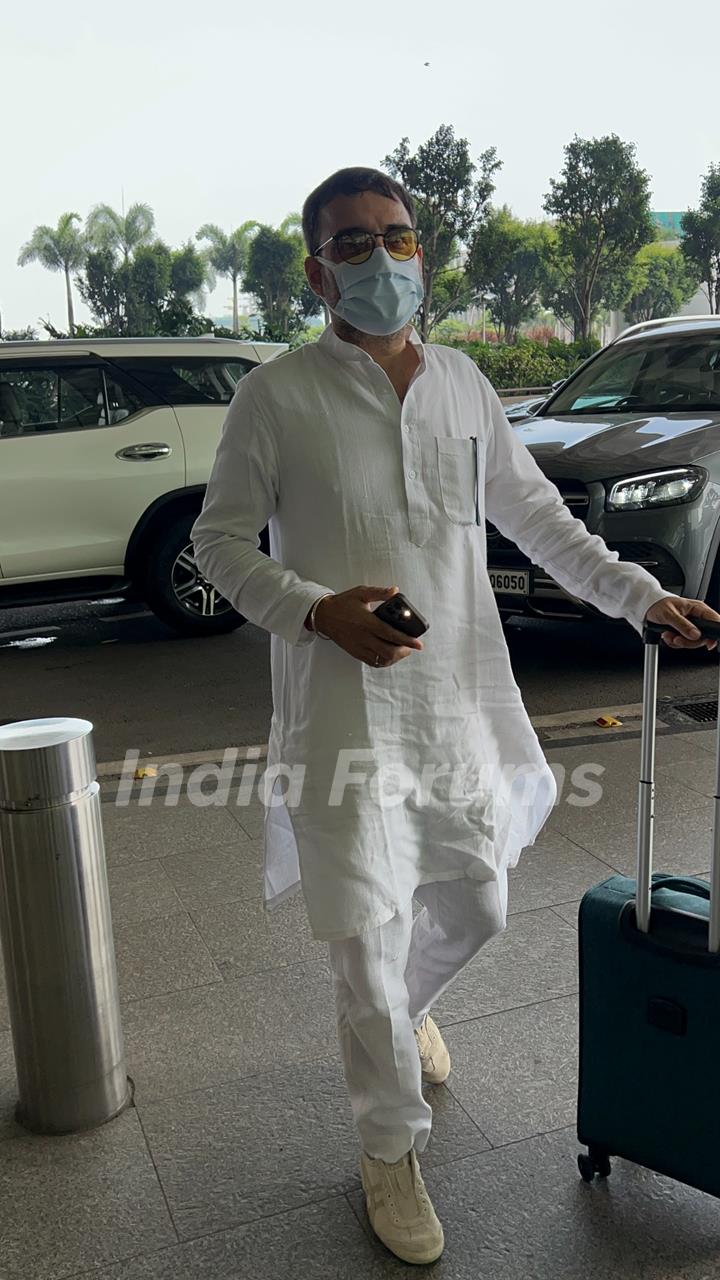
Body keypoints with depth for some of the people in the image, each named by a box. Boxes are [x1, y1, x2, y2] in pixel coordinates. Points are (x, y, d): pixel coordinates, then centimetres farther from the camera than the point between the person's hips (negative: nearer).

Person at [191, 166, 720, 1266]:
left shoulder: (463, 384, 7)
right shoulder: (277, 397, -7)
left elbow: (535, 514, 15)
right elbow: (219, 538, -3)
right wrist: (317, 611, -19)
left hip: (464, 699, 5)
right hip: (344, 710, -4)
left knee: (474, 907, 18)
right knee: (367, 941, 0)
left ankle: (401, 1007, 52)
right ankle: (391, 1150, 25)